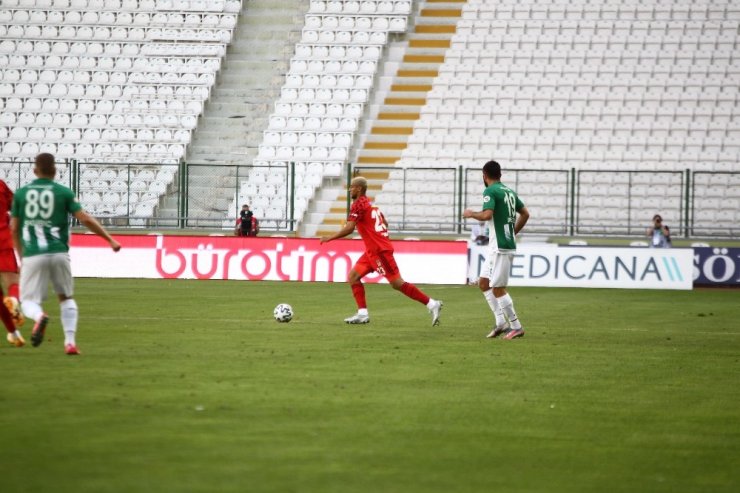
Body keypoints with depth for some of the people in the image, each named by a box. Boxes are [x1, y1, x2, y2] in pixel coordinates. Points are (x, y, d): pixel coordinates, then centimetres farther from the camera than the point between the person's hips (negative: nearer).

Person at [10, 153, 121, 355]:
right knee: (66, 298, 20)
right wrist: (110, 240, 6)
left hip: (32, 255, -1)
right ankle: (70, 342, 6)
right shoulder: (63, 192, 3)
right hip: (59, 253, 1)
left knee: (28, 301, 5)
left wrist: (22, 256, 23)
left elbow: (14, 228, 11)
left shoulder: (21, 193, 8)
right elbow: (85, 219, -2)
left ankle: (39, 316, -31)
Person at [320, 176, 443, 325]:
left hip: (378, 250, -10)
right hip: (372, 251, 10)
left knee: (397, 283, -9)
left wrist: (329, 238, -10)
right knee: (353, 276, 8)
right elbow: (385, 223, 24)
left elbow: (349, 229, -20)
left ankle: (432, 304, -9)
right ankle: (362, 314, 1)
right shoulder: (370, 204, 16)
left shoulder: (358, 205, -12)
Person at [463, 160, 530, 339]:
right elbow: (525, 214, 19)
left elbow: (487, 215, -25)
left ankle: (516, 327, -1)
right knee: (484, 283, 14)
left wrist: (471, 214, -6)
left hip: (501, 247, -9)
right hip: (496, 246, 9)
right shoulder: (510, 191, 14)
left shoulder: (490, 191, -12)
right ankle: (501, 322, 11)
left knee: (498, 288, -5)